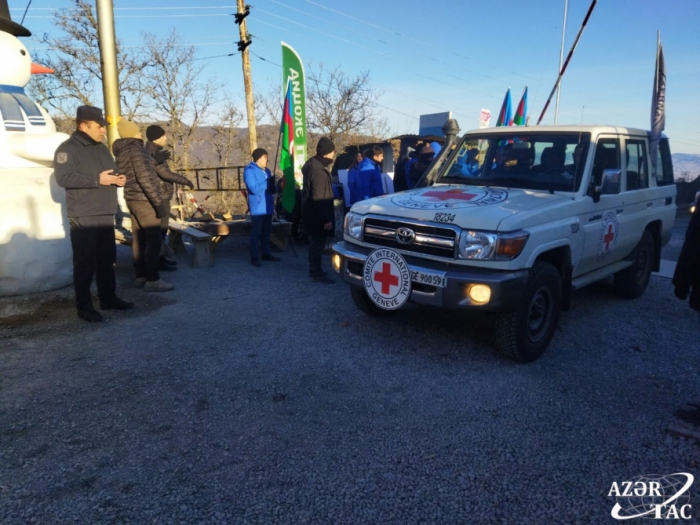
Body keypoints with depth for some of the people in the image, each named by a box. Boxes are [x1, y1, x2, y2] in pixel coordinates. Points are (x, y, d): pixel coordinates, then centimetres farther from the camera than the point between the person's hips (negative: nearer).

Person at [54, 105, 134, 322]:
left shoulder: (101, 148, 18)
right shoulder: (68, 148, -8)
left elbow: (111, 172, 28)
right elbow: (64, 177, -20)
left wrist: (118, 178, 5)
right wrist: (97, 180, -21)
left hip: (106, 215, 8)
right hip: (83, 217, -8)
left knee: (107, 259, 14)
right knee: (85, 263, -4)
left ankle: (108, 298, 24)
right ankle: (84, 306, 4)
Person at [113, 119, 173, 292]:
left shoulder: (122, 152, 14)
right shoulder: (136, 148, -13)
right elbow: (145, 178, -21)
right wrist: (158, 201, -21)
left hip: (132, 199, 9)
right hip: (144, 200, -9)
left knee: (139, 239, 11)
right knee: (154, 240, -8)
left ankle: (141, 276, 15)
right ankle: (152, 280, -7)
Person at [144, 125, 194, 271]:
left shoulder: (154, 151, 15)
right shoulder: (153, 152, -15)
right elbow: (165, 173, -22)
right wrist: (186, 181, -14)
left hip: (161, 196, 10)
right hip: (159, 197, -10)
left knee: (161, 229, 15)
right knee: (160, 229, -7)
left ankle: (161, 258, 23)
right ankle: (160, 261, -3)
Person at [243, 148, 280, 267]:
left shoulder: (266, 171, 14)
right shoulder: (249, 171, -9)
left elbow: (272, 190, 14)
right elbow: (255, 189, -20)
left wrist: (272, 185, -10)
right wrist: (268, 182, -15)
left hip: (267, 207, 8)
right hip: (257, 208, -8)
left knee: (266, 232, 14)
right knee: (256, 233, -4)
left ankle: (266, 253, 24)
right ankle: (254, 257, 0)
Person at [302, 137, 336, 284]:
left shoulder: (314, 164, 11)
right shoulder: (318, 171, -22)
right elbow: (319, 198, -26)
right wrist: (326, 219, -25)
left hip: (313, 213, 11)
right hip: (317, 215, -11)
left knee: (315, 242, 18)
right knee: (318, 243, -3)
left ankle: (314, 269, 29)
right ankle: (317, 273, 5)